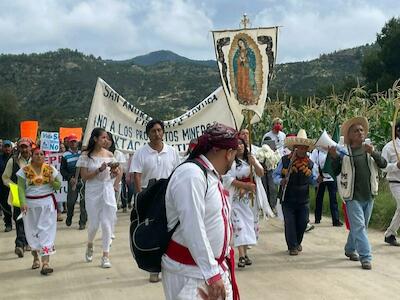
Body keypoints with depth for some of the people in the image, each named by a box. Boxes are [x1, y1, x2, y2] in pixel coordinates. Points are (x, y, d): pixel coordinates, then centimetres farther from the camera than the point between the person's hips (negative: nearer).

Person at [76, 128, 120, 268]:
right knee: (94, 224, 4)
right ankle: (90, 245, 35)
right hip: (93, 191, -2)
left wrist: (115, 171, -10)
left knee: (107, 224, -1)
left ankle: (106, 255, 7)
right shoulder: (86, 155, -5)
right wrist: (99, 170, -18)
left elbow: (115, 174, 12)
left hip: (108, 190, 2)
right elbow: (84, 177, -9)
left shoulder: (109, 154, 4)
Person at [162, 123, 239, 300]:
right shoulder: (191, 175, -21)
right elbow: (193, 230, -26)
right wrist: (212, 275, -25)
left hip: (215, 266, 9)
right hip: (190, 273, -9)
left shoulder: (212, 176, 10)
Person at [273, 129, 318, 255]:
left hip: (303, 199, 3)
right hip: (288, 198, -3)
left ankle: (297, 243, 32)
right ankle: (292, 246, 13)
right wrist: (281, 181, -17)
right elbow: (275, 175, 3)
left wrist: (318, 180, -12)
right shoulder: (285, 160, -6)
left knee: (303, 222, 8)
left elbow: (314, 180, 10)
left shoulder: (310, 163, 4)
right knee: (290, 222, 0)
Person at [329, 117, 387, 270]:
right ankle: (366, 257, -6)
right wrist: (334, 157, -22)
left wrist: (373, 153, -20)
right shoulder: (344, 151, -6)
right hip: (353, 196, -5)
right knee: (359, 227, -8)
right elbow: (335, 172, -5)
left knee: (361, 226, 16)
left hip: (368, 195, 5)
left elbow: (383, 164, -4)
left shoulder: (369, 149, 5)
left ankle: (350, 249, 34)